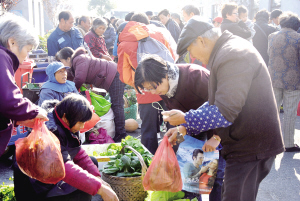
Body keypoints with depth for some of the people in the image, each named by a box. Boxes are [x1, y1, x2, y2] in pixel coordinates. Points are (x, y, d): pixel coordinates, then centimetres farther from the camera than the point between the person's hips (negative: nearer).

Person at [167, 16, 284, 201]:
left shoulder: (233, 55, -23)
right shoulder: (228, 51, 12)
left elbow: (225, 113, -27)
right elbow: (214, 103, 15)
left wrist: (185, 119, -15)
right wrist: (184, 128, 7)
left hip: (251, 148, -11)